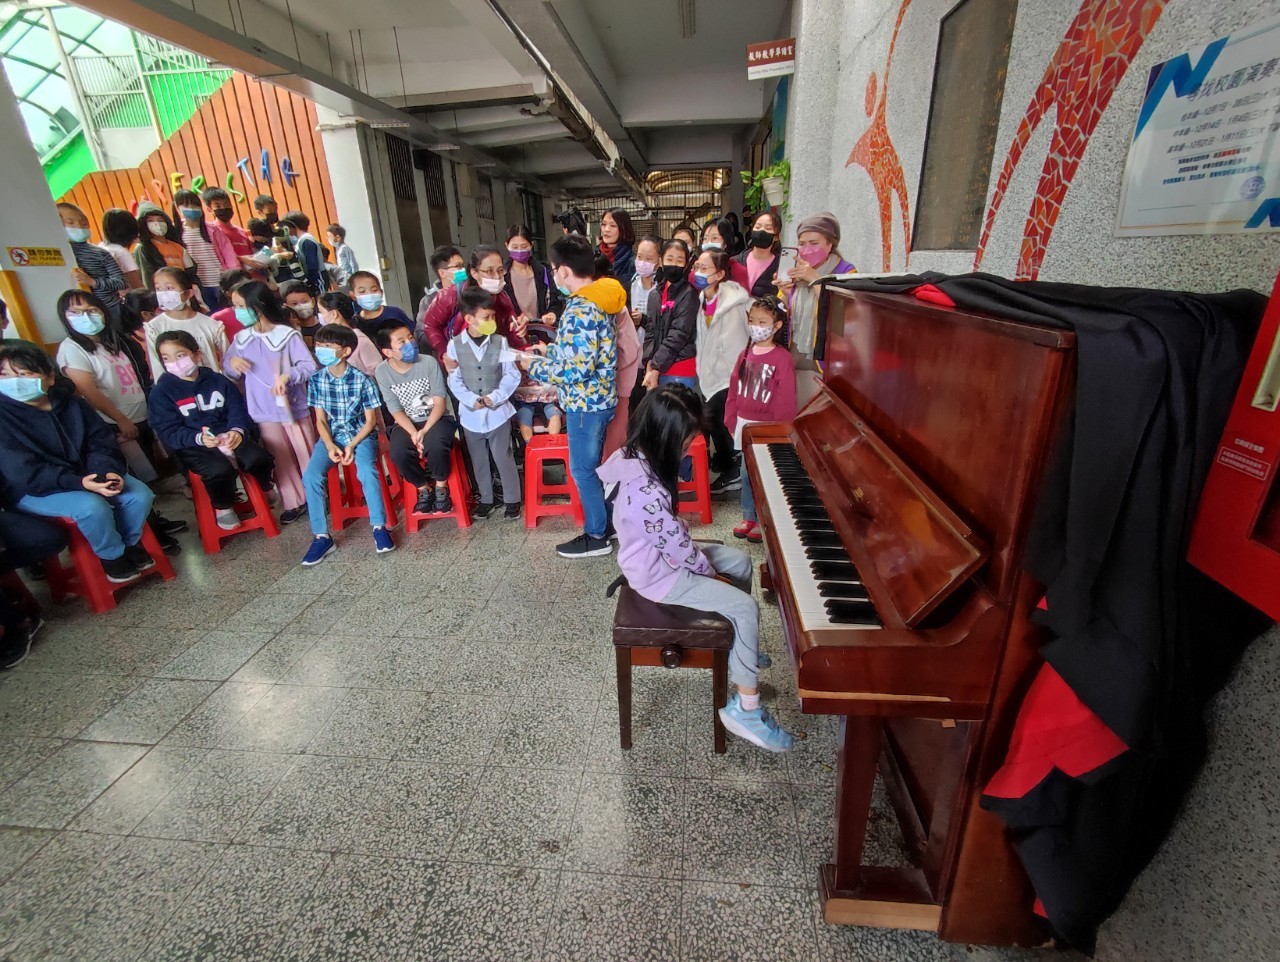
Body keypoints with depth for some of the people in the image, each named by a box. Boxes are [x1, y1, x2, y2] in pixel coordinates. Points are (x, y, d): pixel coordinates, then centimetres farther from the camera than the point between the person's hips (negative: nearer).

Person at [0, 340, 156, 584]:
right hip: (34, 491, -4)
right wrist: (79, 483, -33)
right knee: (91, 506, -31)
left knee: (140, 494, -16)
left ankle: (130, 542, 10)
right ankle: (111, 556, -5)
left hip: (87, 474, 5)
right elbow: (24, 474, -21)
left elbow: (101, 441, 0)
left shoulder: (70, 402, -1)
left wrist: (109, 471, -21)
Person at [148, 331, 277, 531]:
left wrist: (238, 431, -20)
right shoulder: (161, 392, 0)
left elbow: (238, 410, 3)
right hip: (192, 446, -3)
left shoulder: (217, 381, 8)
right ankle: (222, 507, -2)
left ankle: (267, 488, 12)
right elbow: (167, 432, -6)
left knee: (259, 458, -23)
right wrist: (199, 438, -26)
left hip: (228, 436, 3)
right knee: (220, 470, -32)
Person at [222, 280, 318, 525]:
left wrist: (288, 375, -30)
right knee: (281, 459, 12)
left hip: (293, 407, -4)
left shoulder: (287, 334, -12)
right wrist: (231, 362, -9)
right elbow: (229, 372, 12)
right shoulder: (241, 338, 4)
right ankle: (295, 502, 23)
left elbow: (310, 366, -15)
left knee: (306, 454, 7)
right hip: (264, 412, 5)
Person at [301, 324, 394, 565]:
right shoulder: (316, 380, -2)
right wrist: (330, 446, -14)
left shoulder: (361, 379, -10)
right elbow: (321, 420, 3)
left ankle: (379, 527, -17)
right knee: (312, 475, -20)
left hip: (361, 434, -3)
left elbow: (370, 420, -6)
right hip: (331, 436, 3)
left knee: (367, 472, -31)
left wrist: (352, 445, -17)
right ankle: (321, 536, -11)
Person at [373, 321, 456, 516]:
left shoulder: (429, 362, -11)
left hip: (435, 419, -1)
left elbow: (439, 403, -10)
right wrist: (414, 434, -22)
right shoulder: (382, 372, -7)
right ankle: (424, 489, 1)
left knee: (436, 444, -34)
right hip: (406, 424, 2)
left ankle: (441, 487, -4)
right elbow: (396, 411, -6)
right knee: (398, 454, -29)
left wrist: (424, 431, -23)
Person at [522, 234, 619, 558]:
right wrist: (549, 349, 15)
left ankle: (597, 536, 17)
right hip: (598, 397, 9)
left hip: (585, 401, -9)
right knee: (592, 465, 20)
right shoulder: (598, 298, 7)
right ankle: (604, 519, 33)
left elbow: (577, 369, -26)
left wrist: (535, 366, -13)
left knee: (582, 469, 4)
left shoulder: (580, 310, -23)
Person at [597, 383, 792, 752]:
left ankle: (739, 651, 32)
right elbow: (676, 542, -24)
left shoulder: (636, 457, -4)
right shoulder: (646, 488, -35)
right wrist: (710, 570, -8)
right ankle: (746, 709, 4)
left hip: (659, 553, 10)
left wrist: (697, 554, 3)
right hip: (658, 574, -10)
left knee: (740, 561, 17)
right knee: (745, 607, -9)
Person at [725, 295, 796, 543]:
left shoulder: (782, 358, -12)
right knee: (746, 474, 15)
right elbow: (734, 390, 10)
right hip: (744, 425, 6)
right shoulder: (746, 354, 7)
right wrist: (731, 422, 8)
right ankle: (749, 517, 30)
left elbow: (786, 401, -13)